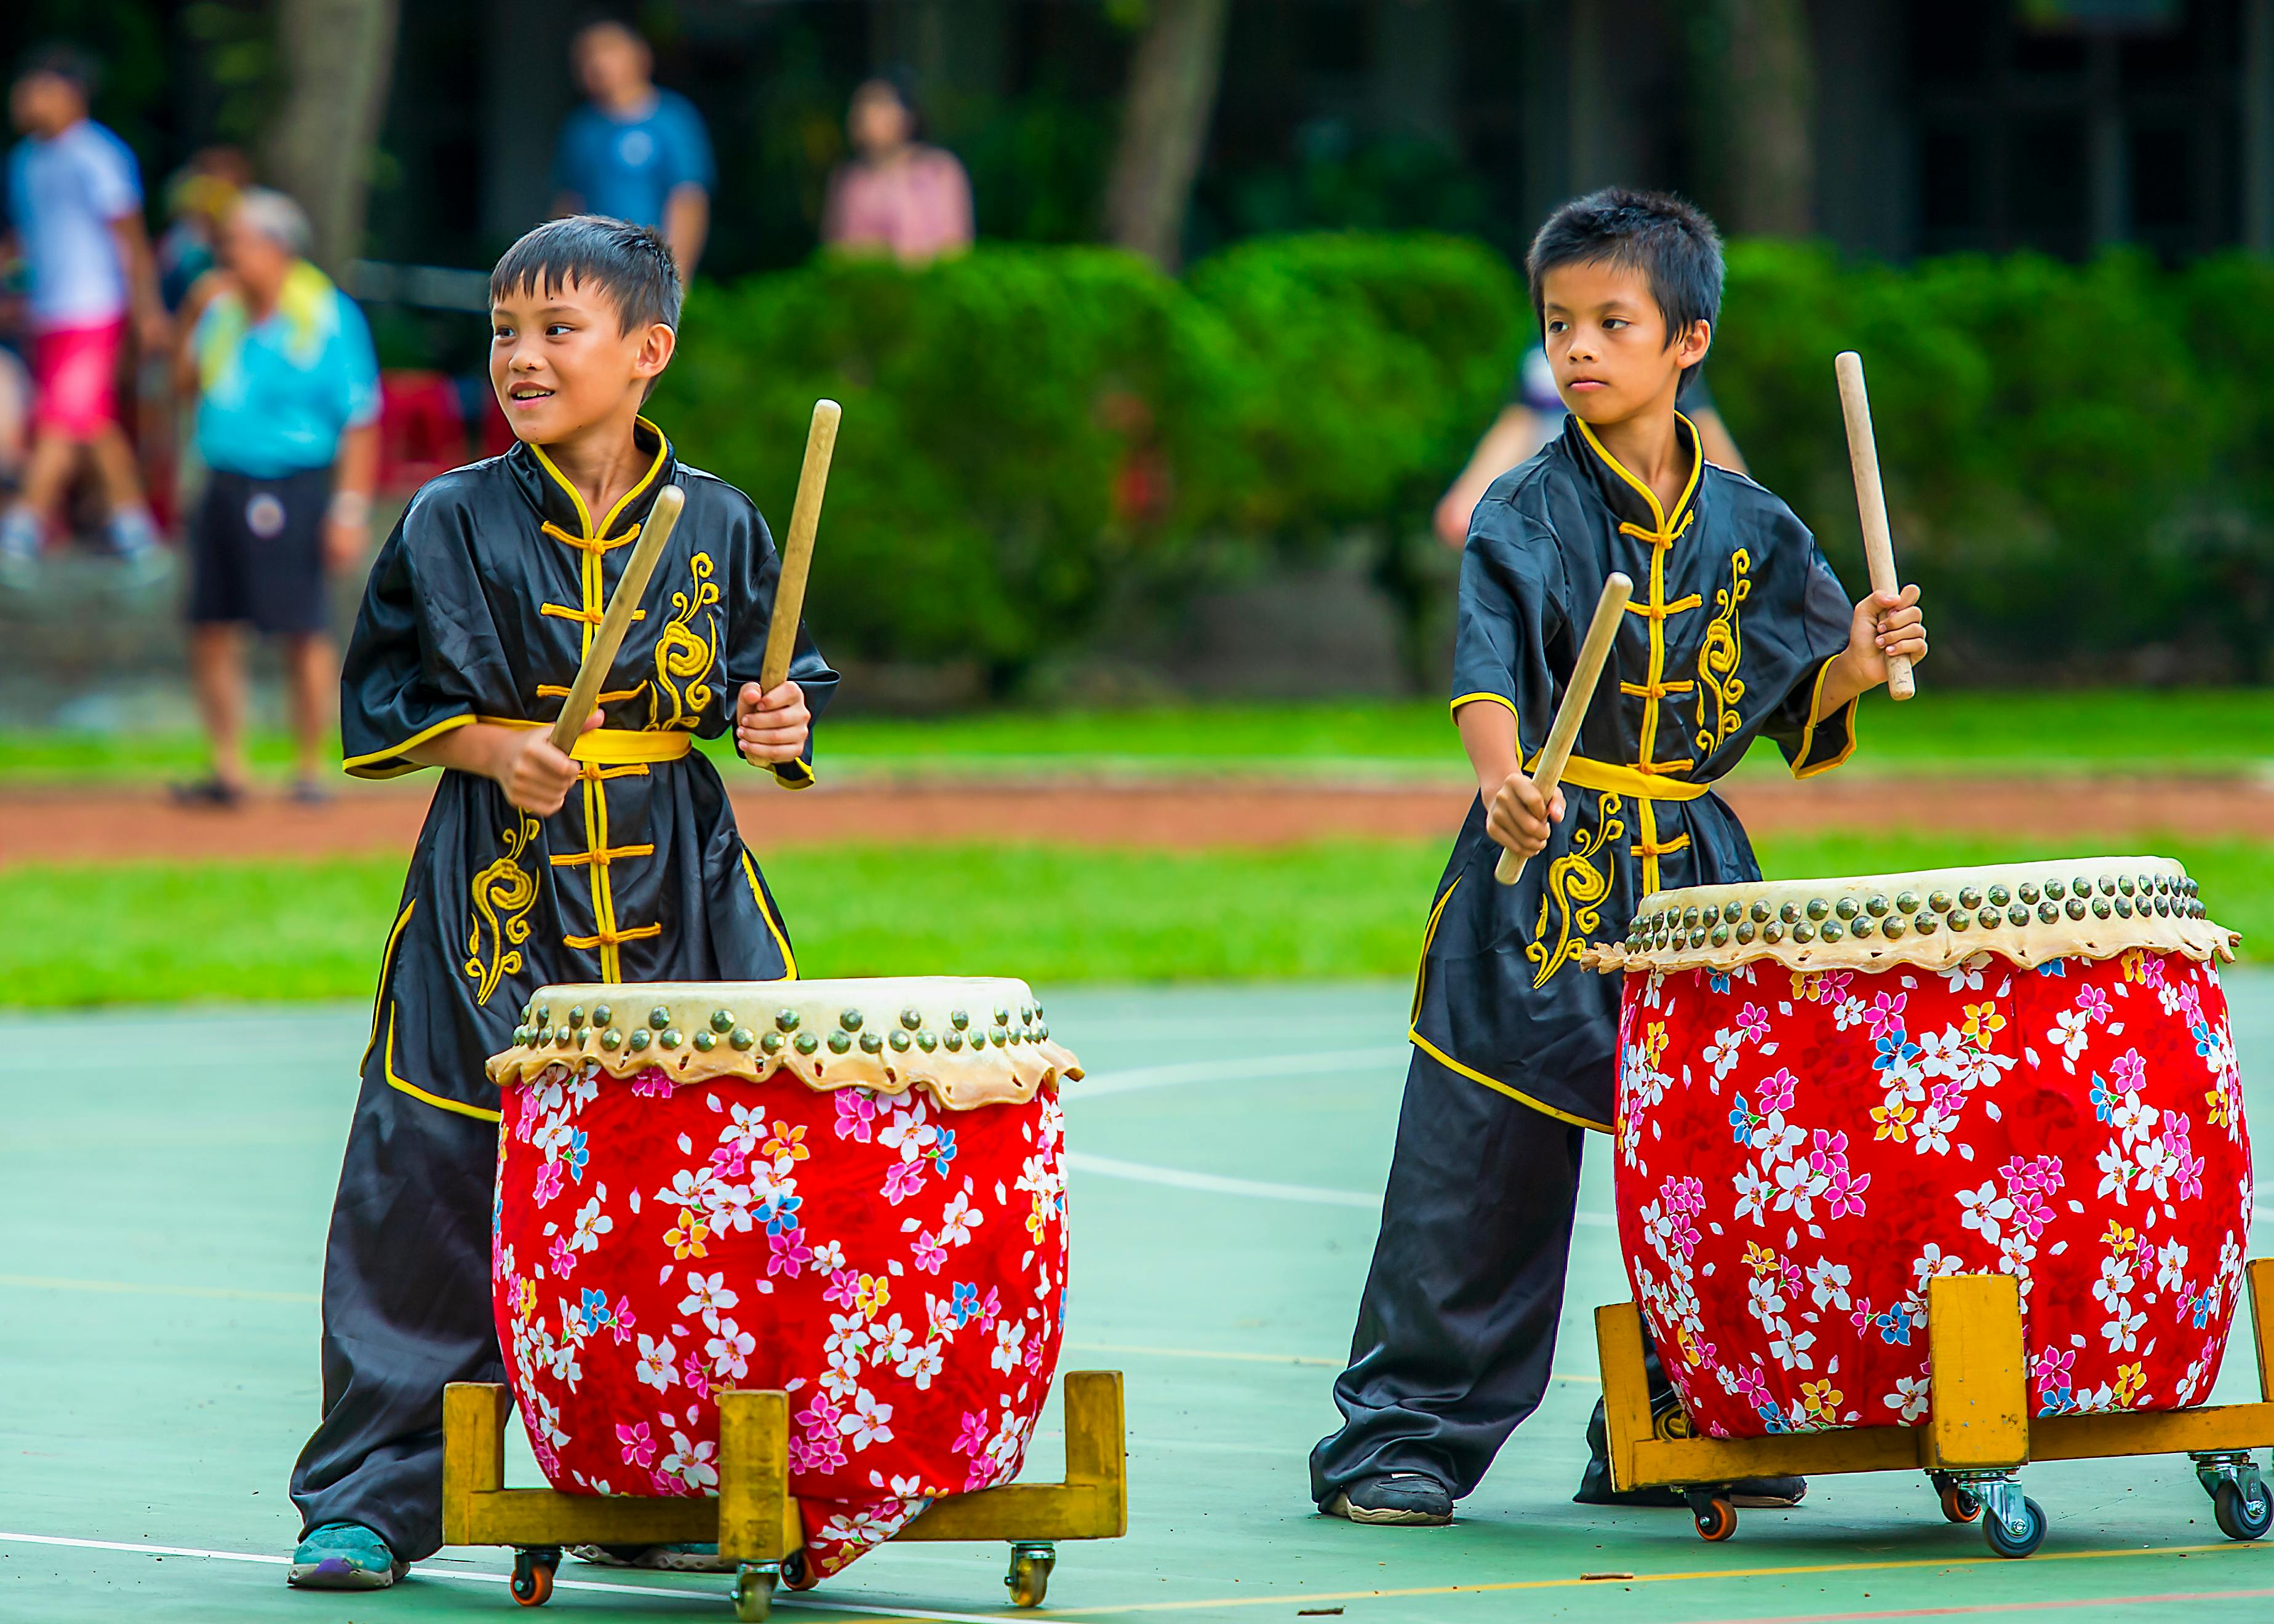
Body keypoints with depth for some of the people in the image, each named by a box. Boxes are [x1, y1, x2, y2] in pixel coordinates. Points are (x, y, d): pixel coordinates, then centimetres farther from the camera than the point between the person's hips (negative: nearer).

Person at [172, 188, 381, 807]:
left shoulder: (330, 319, -8)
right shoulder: (225, 308, 10)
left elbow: (359, 423, -9)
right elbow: (187, 382, 19)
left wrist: (349, 510, -14)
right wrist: (198, 320, 4)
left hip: (292, 492, -6)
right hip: (224, 487, 6)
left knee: (303, 633, -2)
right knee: (212, 632, 6)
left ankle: (311, 769, 9)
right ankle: (228, 771, 14)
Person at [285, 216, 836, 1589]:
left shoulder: (719, 526, 5)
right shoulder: (453, 524, 1)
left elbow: (773, 688, 13)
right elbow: (384, 701, 5)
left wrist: (782, 726, -9)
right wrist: (492, 749, -10)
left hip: (680, 900, 1)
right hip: (498, 901, -1)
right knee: (434, 1193, -5)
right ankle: (371, 1498, 2)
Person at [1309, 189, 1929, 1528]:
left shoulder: (1747, 526, 7)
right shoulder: (1532, 513, -5)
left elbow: (1798, 709, 13)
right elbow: (1492, 662, -21)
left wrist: (1857, 666, -7)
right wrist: (1503, 775, -40)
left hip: (1695, 875, 3)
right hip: (1545, 868, -3)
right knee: (1485, 1164, -4)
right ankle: (1406, 1432, 5)